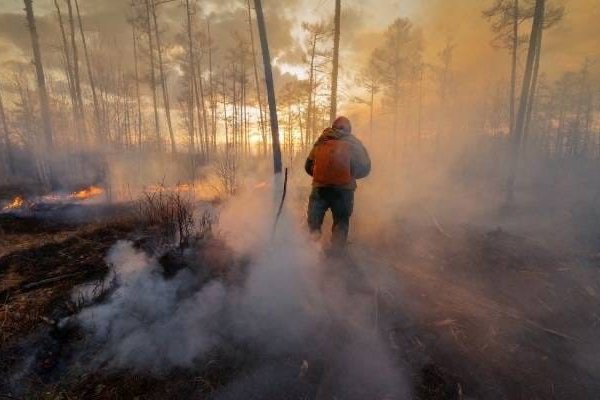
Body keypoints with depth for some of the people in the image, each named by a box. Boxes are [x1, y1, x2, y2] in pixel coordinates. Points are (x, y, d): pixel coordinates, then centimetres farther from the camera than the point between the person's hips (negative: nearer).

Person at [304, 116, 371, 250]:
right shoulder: (352, 142, 8)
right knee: (341, 223, 13)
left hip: (320, 187, 2)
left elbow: (308, 166, 13)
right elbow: (365, 168, 6)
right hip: (343, 189, -1)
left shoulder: (321, 141, 14)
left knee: (314, 223, 15)